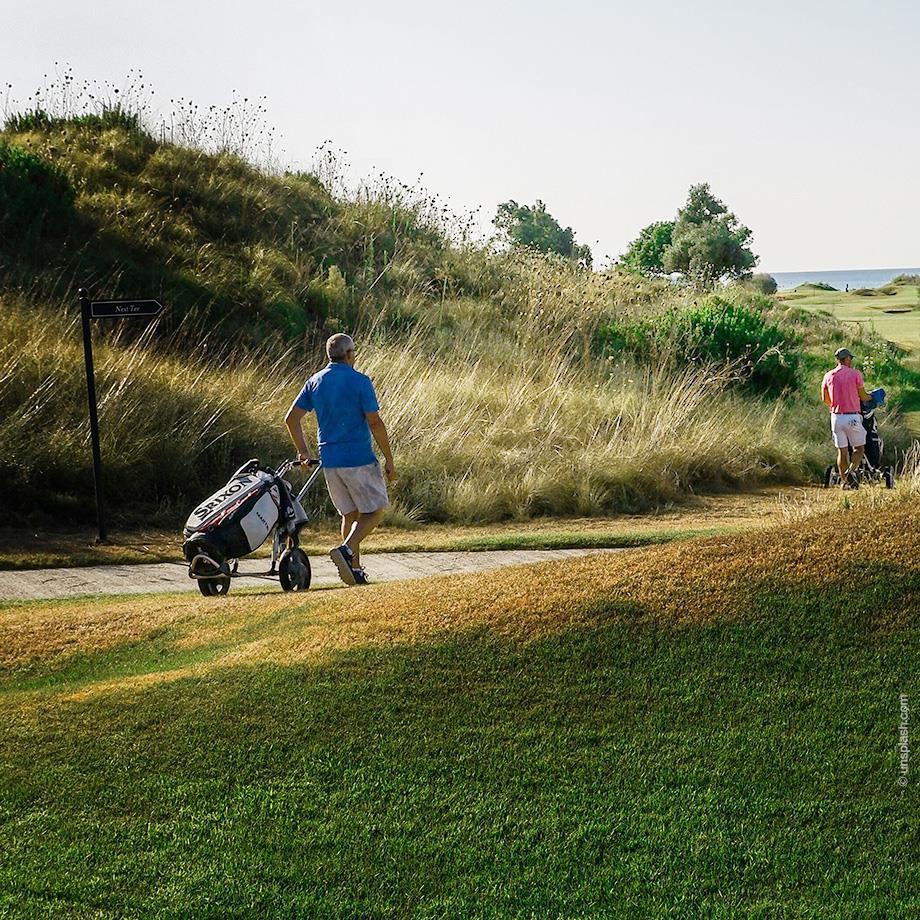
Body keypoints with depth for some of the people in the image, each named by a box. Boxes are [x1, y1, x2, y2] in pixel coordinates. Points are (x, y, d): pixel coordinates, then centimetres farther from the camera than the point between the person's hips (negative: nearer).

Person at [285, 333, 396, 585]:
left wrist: (303, 452, 16)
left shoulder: (314, 382, 7)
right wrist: (389, 460, -6)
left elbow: (291, 418, 5)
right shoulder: (359, 381, -9)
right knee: (374, 511, 5)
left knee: (350, 514, 15)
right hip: (359, 459, -6)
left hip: (329, 459, 6)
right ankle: (346, 549, -17)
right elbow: (375, 423, -12)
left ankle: (355, 570, 11)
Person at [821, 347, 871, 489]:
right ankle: (851, 471, -16)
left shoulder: (828, 376, 5)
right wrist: (870, 398, 25)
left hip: (836, 417, 4)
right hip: (852, 417, -4)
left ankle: (844, 481, 12)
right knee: (859, 448, 7)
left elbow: (825, 399, 13)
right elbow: (863, 396, 2)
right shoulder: (855, 374, -6)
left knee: (842, 451, 11)